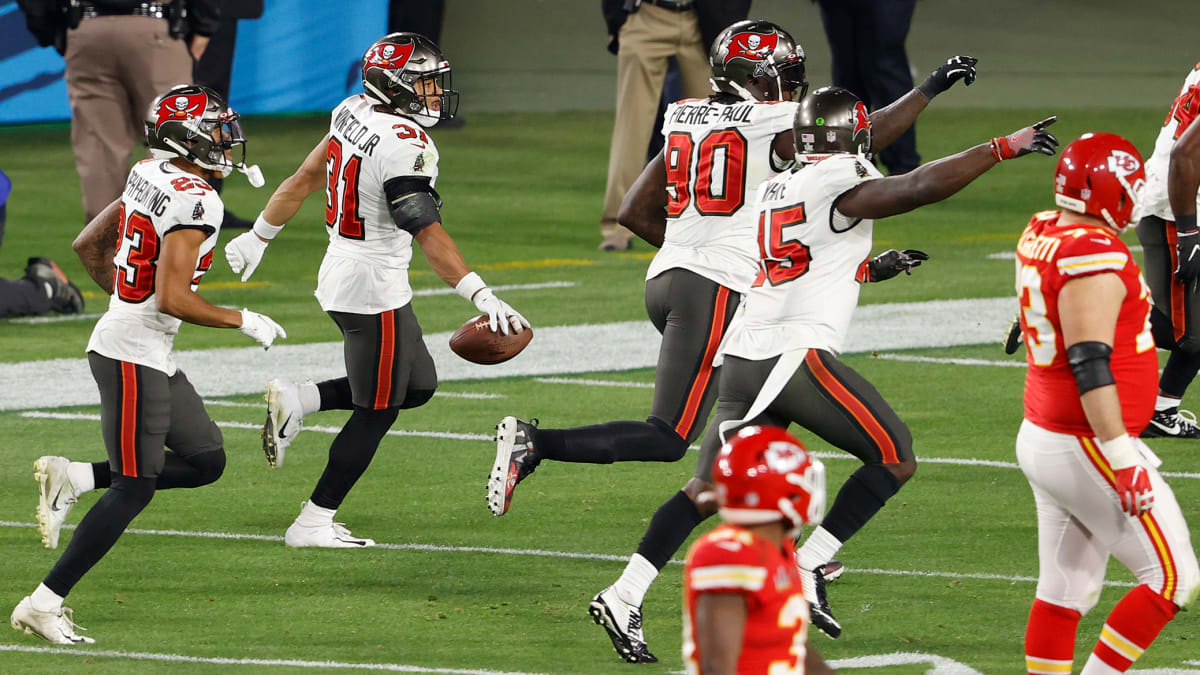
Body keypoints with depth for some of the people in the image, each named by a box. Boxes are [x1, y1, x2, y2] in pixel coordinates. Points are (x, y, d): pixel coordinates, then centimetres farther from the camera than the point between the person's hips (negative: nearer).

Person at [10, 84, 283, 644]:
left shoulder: (148, 178, 9)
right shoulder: (194, 202, -19)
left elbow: (88, 245, 19)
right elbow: (173, 299, -23)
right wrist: (242, 321, -12)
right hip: (133, 356, -10)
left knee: (205, 460, 13)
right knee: (134, 489, -5)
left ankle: (74, 478, 11)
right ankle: (45, 603, -3)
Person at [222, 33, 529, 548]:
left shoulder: (355, 113, 3)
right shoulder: (404, 147, -23)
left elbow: (305, 179, 14)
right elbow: (429, 235, -28)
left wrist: (259, 237, 26)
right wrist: (481, 297, -31)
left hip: (338, 275, 9)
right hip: (374, 289, -9)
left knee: (415, 386, 19)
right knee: (376, 413, 3)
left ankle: (296, 401, 13)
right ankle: (314, 523, 8)